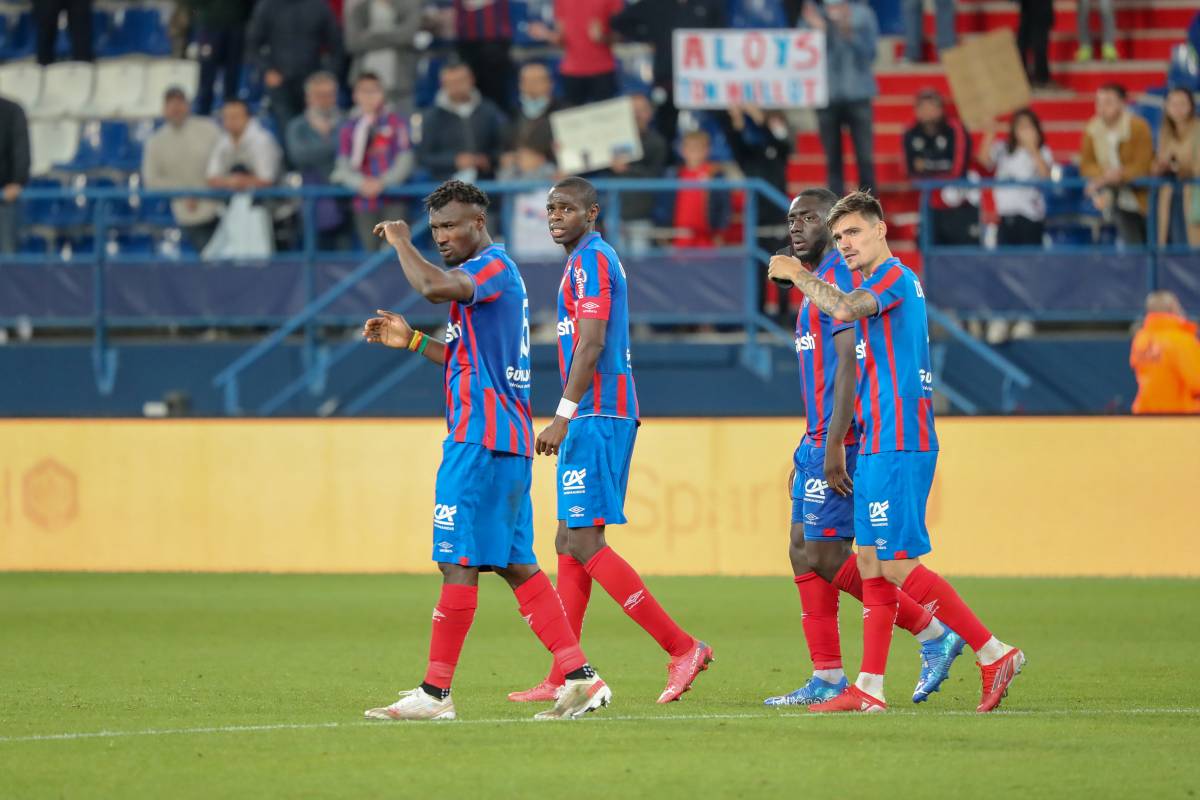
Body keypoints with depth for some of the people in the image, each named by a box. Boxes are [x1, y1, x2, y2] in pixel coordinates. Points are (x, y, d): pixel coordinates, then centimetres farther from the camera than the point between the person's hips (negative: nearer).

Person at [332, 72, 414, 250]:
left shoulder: (395, 122, 5)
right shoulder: (349, 128, 9)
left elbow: (404, 162, 1)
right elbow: (343, 167, 5)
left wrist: (383, 182, -14)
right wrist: (361, 183, -15)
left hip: (392, 201, -2)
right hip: (364, 202, 2)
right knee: (370, 249, -1)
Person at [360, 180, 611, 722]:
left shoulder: (492, 266, -10)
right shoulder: (494, 273, 22)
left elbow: (434, 286, -31)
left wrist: (400, 241, -14)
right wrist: (412, 341, 22)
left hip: (480, 440, -10)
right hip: (508, 441, 10)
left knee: (458, 563, -7)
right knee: (516, 565, 9)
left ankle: (435, 693, -6)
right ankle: (579, 677, 6)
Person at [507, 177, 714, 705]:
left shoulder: (590, 261, -10)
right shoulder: (597, 260, 21)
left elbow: (591, 344, -20)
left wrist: (563, 415, -23)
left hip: (595, 416, -11)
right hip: (599, 417, 11)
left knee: (583, 542, -13)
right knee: (571, 544, 8)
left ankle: (682, 648, -14)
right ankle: (563, 679, 8)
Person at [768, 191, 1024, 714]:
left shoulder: (894, 276, -9)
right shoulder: (896, 283, 22)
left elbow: (845, 308, -31)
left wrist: (796, 274, -15)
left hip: (897, 444, -10)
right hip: (879, 445, 10)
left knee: (897, 565, -11)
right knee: (871, 562, 8)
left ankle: (993, 653, -7)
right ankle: (869, 688, 8)